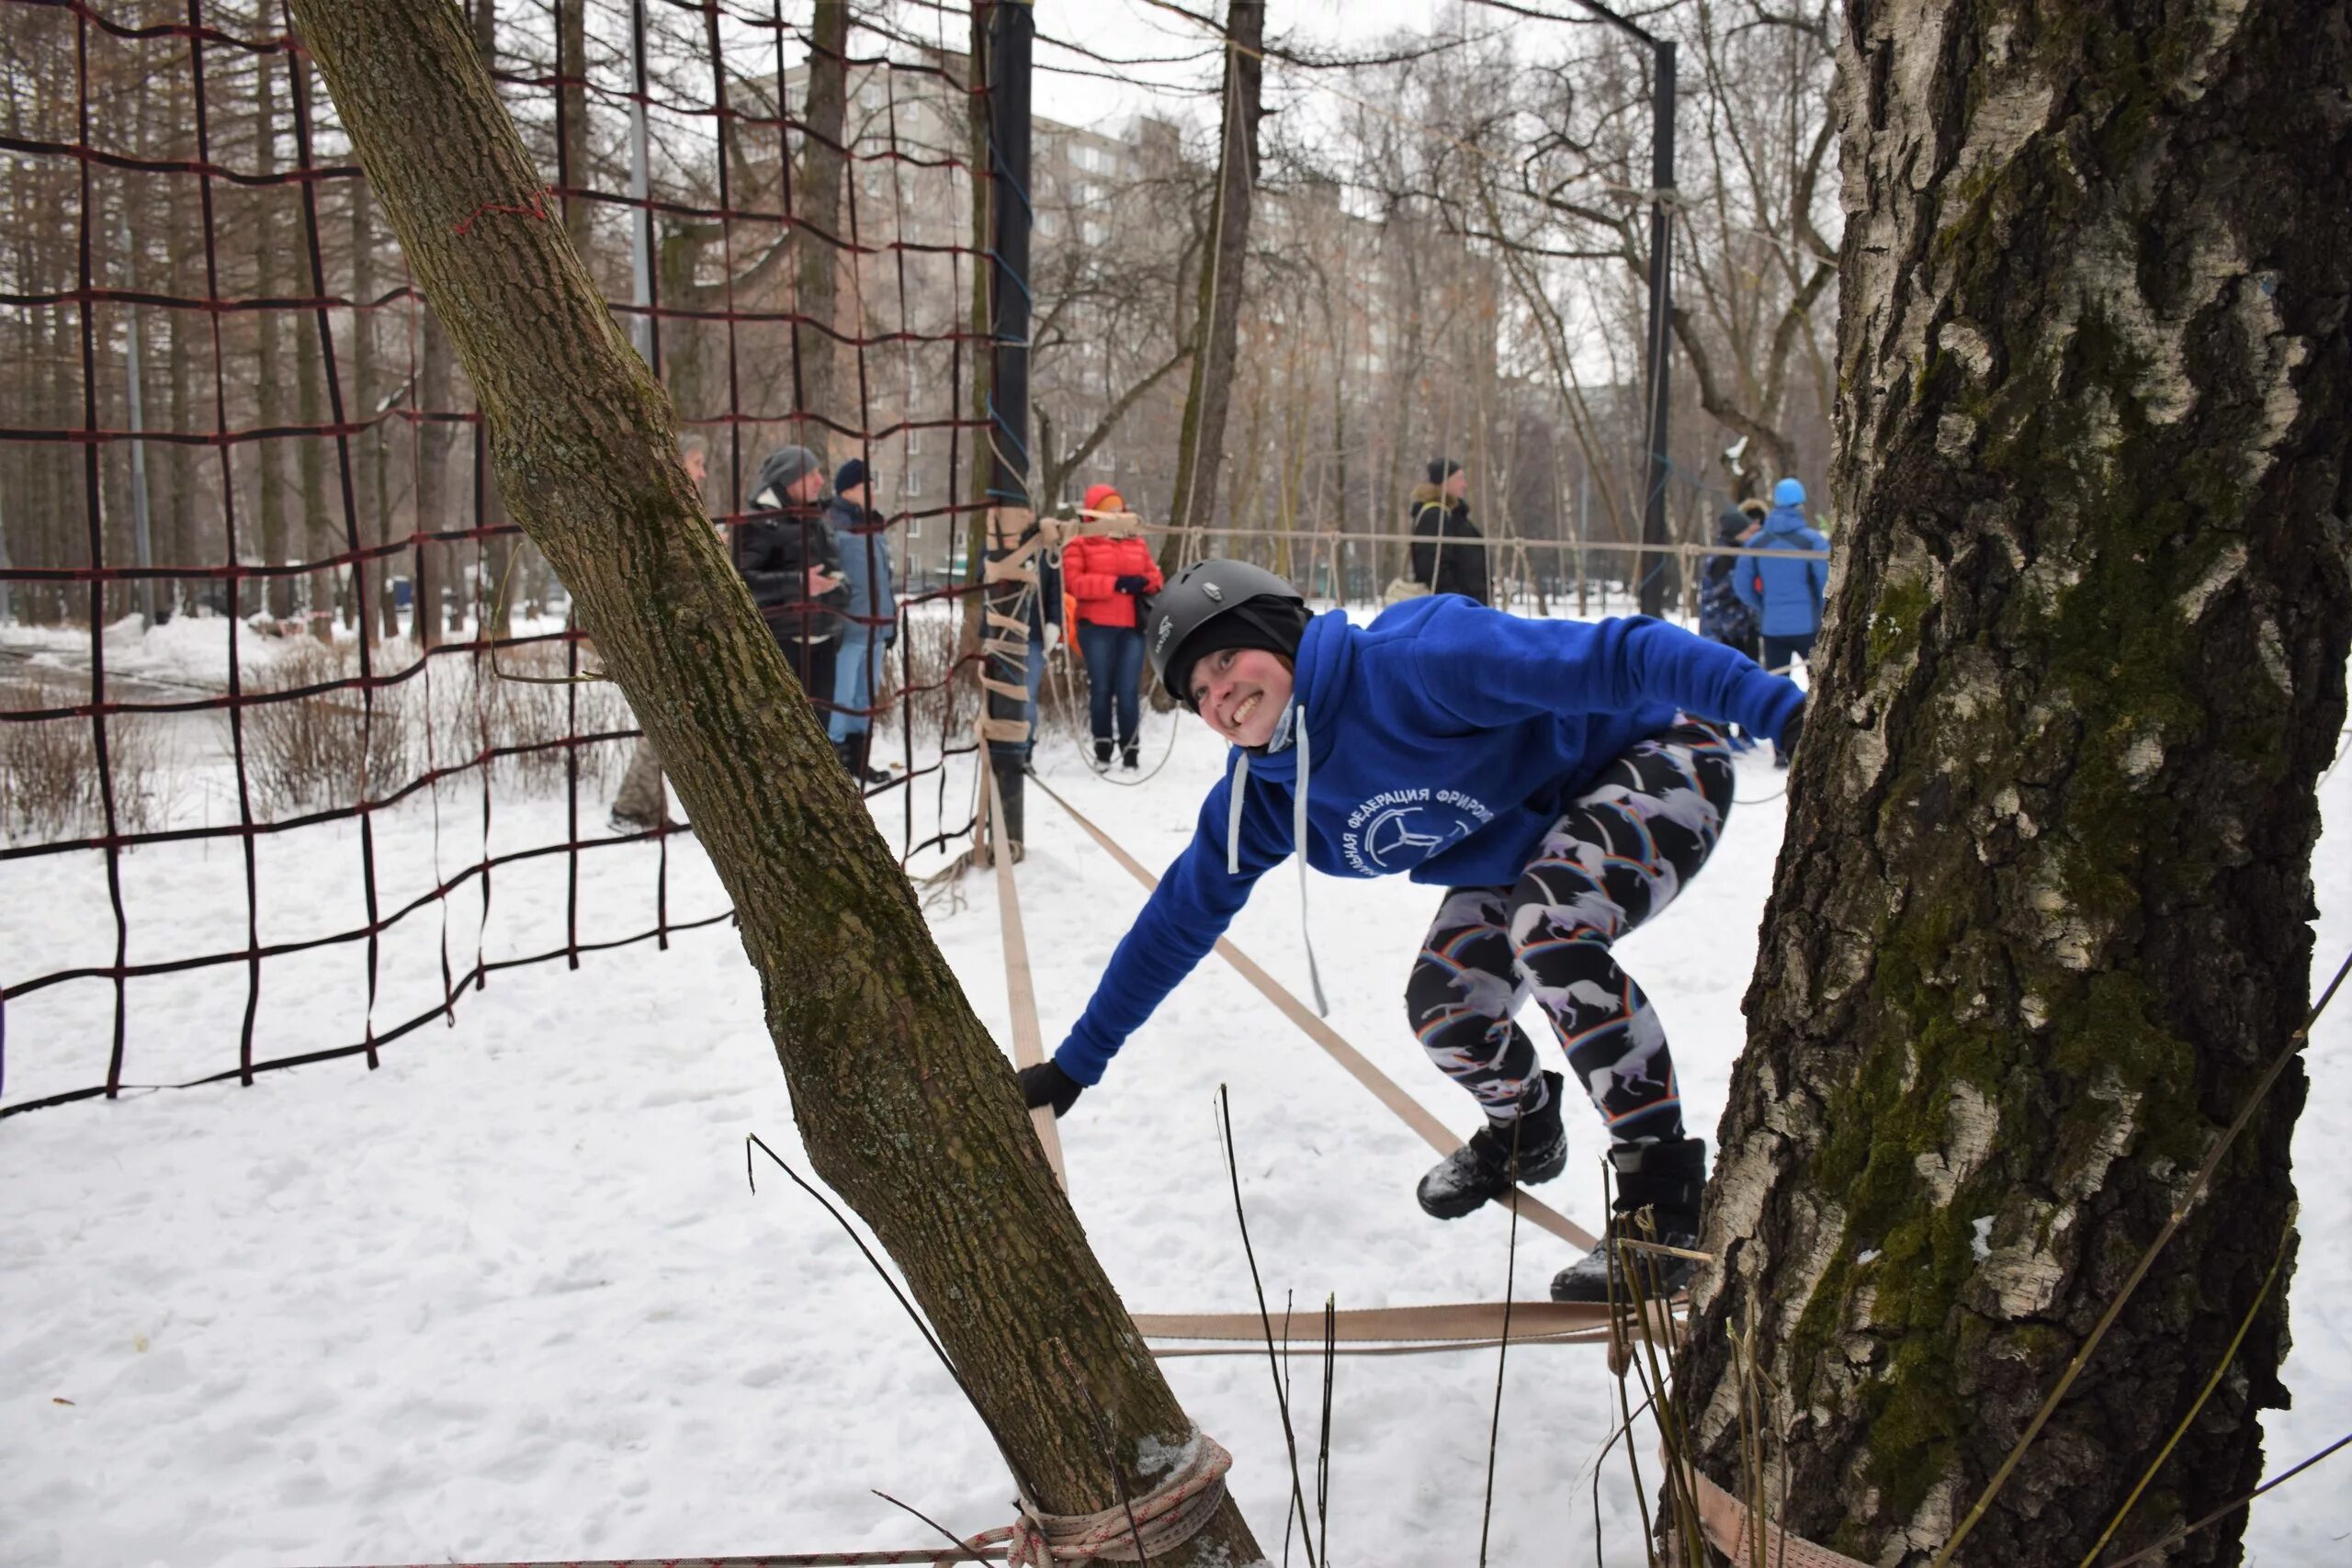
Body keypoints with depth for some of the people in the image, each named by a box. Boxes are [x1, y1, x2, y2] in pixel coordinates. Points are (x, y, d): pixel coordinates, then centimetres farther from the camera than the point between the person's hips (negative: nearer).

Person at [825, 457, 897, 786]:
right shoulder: (832, 525, -10)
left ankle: (857, 760, 25)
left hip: (875, 627, 8)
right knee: (840, 700, -7)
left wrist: (892, 619, 22)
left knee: (865, 699, 15)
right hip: (847, 629, -8)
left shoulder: (876, 526, 15)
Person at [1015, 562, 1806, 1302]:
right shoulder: (1256, 801, -8)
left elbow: (1611, 656, -37)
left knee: (1548, 934, -32)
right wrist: (1077, 1061, 10)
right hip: (1528, 844, 7)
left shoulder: (1407, 661, -33)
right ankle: (1525, 1133, 29)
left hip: (1661, 763, -7)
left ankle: (1667, 1201, -19)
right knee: (1442, 1010, -7)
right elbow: (1177, 921, 4)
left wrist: (1777, 704, -47)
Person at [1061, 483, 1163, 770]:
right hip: (1097, 627, -2)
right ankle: (1102, 747, 11)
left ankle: (1129, 750, 3)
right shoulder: (1080, 544, 3)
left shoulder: (1137, 543, 16)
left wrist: (1143, 583, -9)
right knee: (1102, 688, 3)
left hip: (1133, 627, 2)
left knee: (1129, 690, -2)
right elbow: (1073, 582, -9)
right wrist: (1116, 583, -15)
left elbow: (1154, 576, 16)